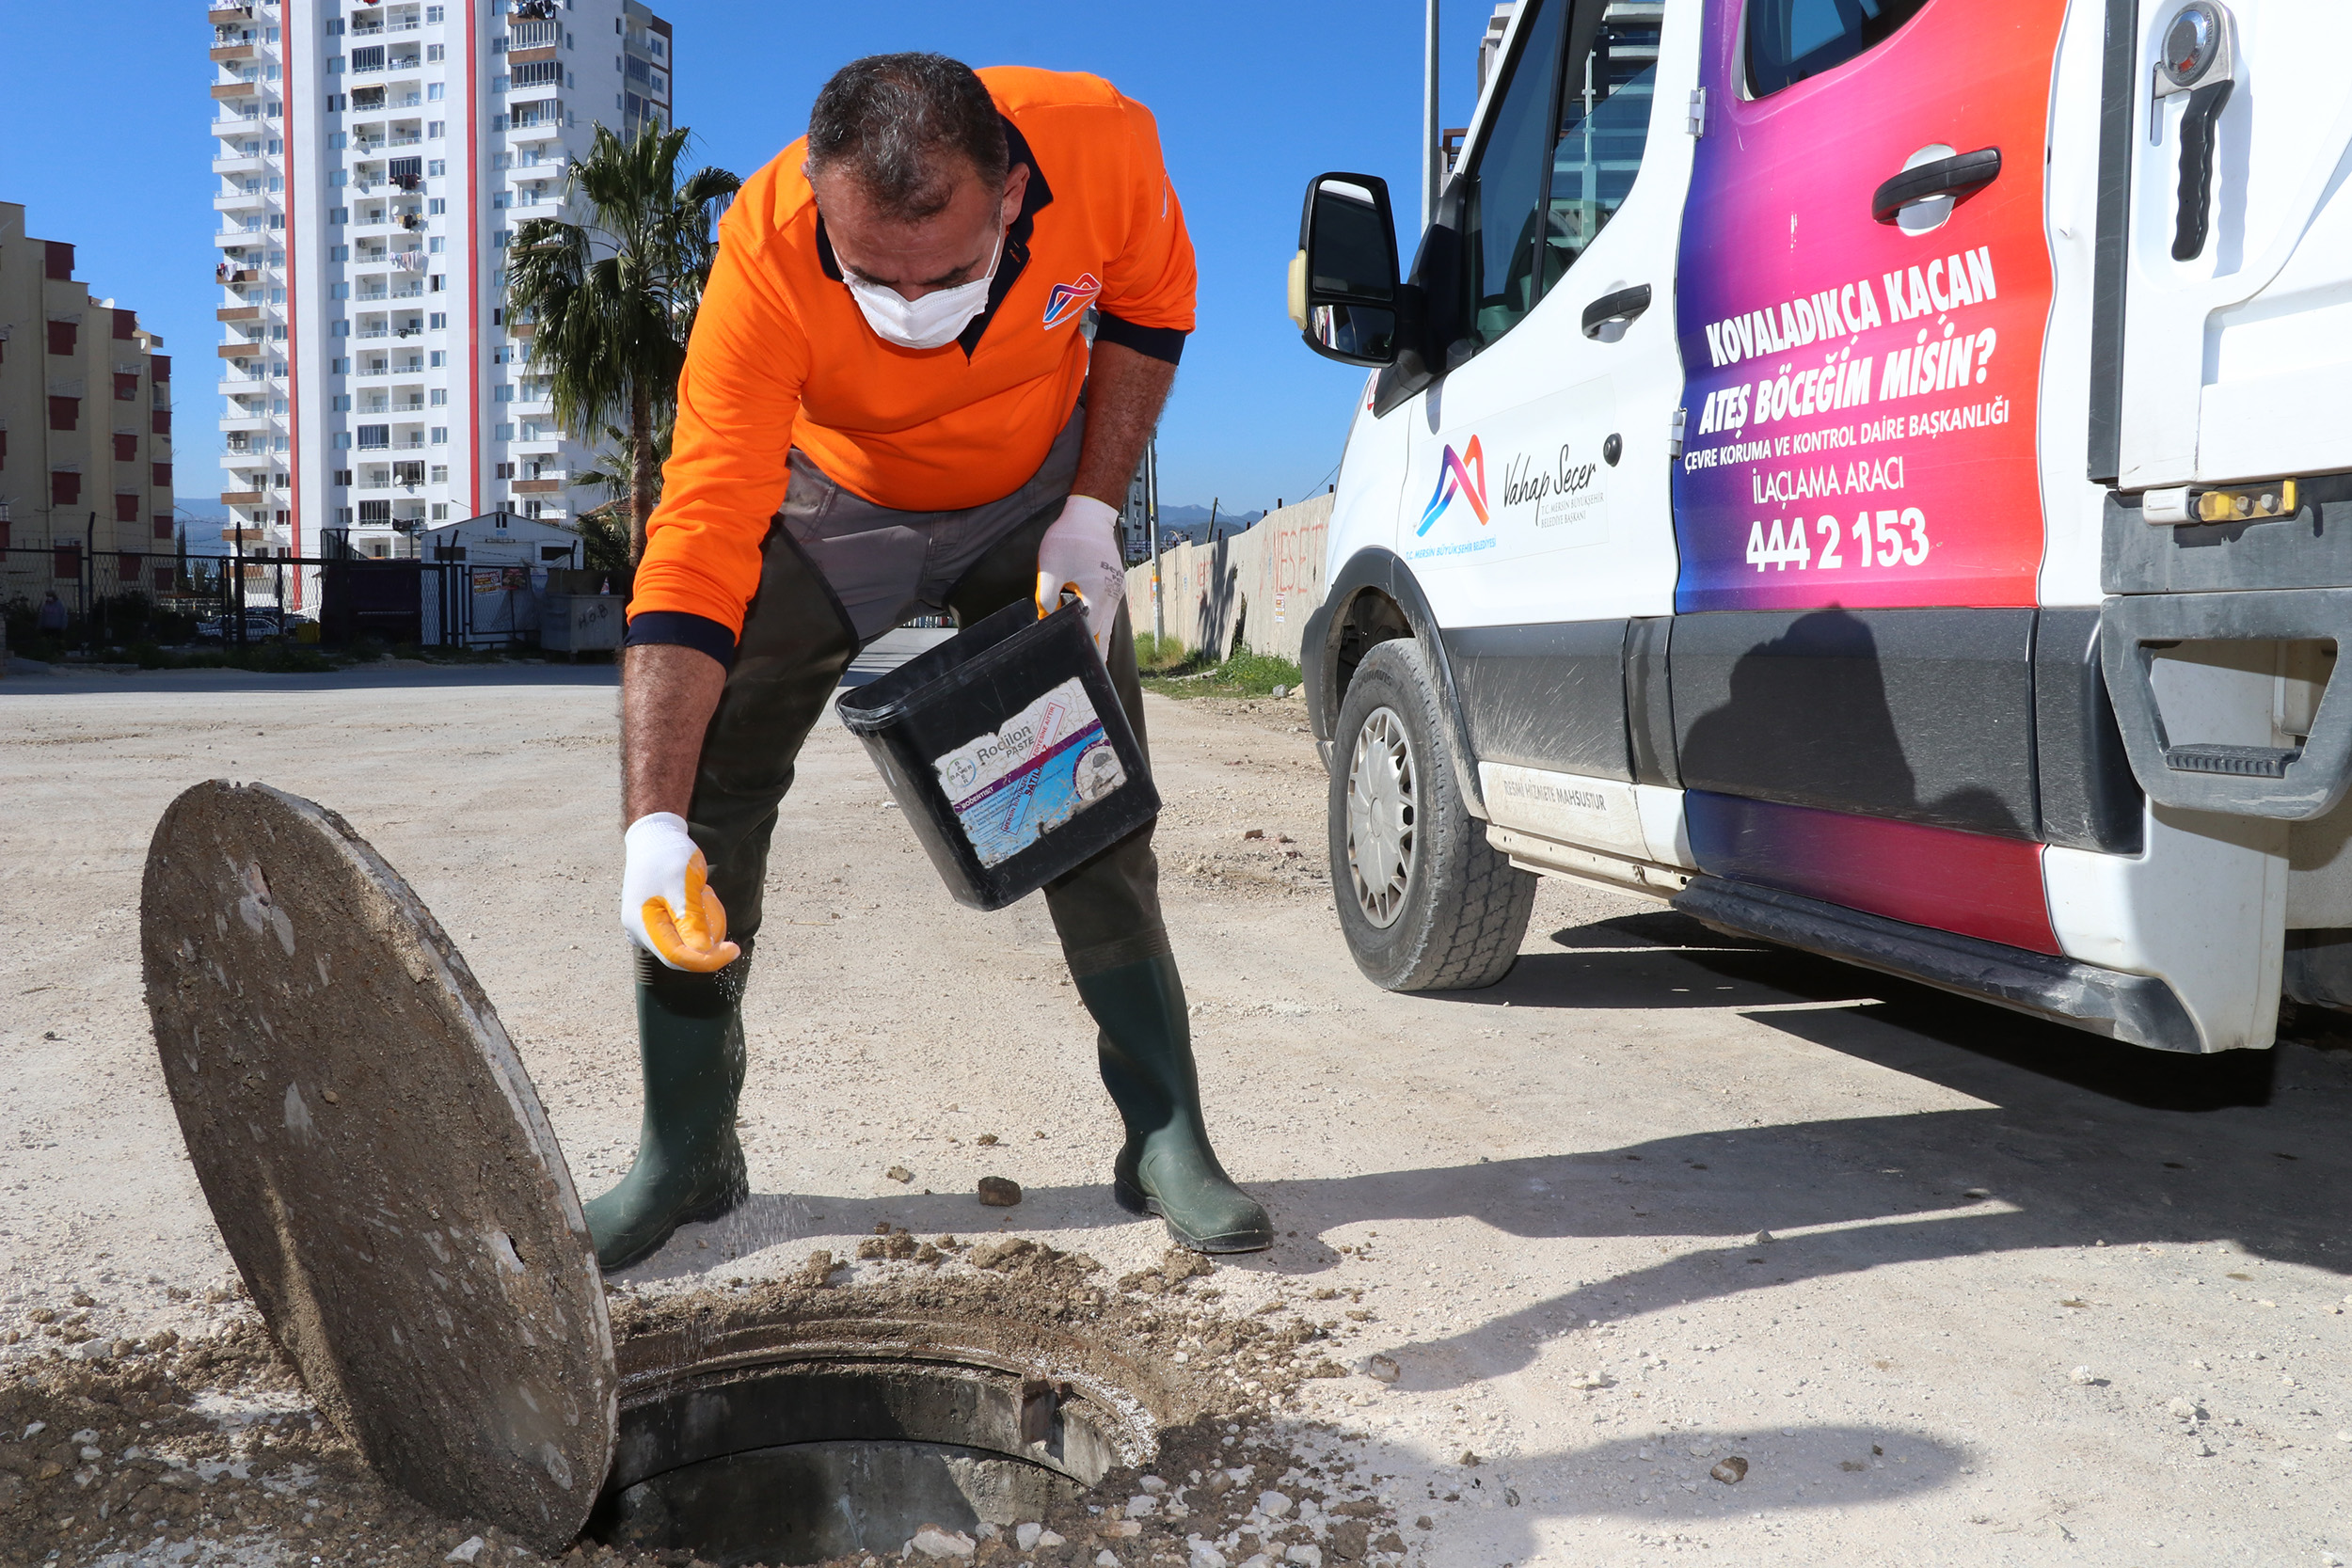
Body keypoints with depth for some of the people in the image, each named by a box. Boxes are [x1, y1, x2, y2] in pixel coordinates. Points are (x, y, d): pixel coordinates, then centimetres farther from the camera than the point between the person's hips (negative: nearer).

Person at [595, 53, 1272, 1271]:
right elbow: (699, 540, -39)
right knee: (698, 790, -11)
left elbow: (1148, 310, -8)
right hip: (827, 499, -1)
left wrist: (1090, 514, -18)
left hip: (1034, 495, 1)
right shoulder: (764, 255, -36)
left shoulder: (1101, 142, -31)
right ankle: (683, 1157, 5)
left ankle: (1167, 1140, 9)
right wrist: (653, 830, -46)